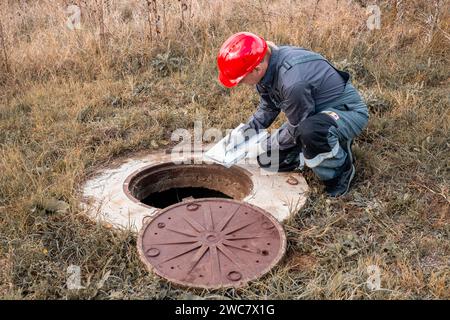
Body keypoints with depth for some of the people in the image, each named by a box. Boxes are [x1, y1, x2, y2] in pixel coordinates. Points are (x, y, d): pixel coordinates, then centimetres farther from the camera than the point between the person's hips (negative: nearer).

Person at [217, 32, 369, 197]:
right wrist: (244, 132, -6)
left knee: (310, 131, -43)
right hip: (315, 114, 8)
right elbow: (267, 108, 6)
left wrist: (264, 145, -12)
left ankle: (340, 170, -12)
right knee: (267, 158, 3)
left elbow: (297, 129, -24)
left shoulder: (293, 82, -37)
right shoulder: (267, 68, -10)